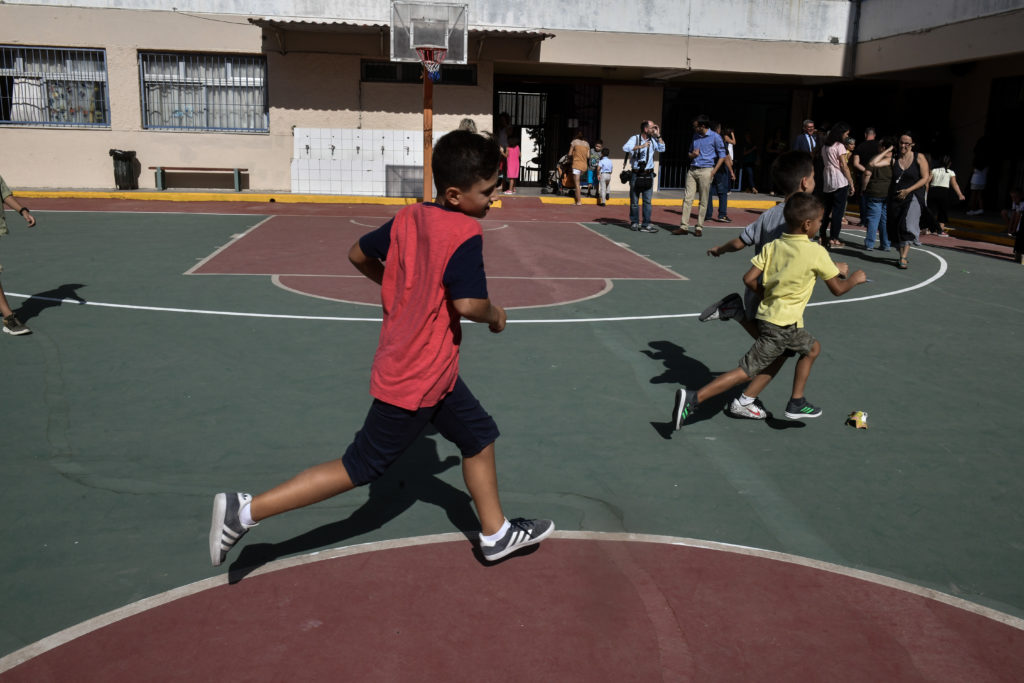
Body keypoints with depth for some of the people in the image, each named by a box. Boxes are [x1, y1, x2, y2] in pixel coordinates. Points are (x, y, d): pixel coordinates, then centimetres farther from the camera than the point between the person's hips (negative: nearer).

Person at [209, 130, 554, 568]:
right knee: (359, 469, 4)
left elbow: (359, 254, 12)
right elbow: (468, 304, -30)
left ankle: (496, 534, 35)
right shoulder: (466, 232, -21)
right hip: (416, 383, -9)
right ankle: (246, 511, 11)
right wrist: (496, 316, -9)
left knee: (480, 437, 20)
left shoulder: (408, 218, 2)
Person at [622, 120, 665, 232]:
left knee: (647, 201, -1)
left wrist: (658, 135, 3)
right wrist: (641, 146, -29)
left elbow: (662, 149, 9)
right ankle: (634, 223, 18)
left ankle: (646, 224, 1)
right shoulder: (635, 138, -5)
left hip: (648, 175, 4)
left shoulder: (652, 140, 10)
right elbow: (625, 148, -21)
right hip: (636, 174, -4)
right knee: (634, 201, 5)